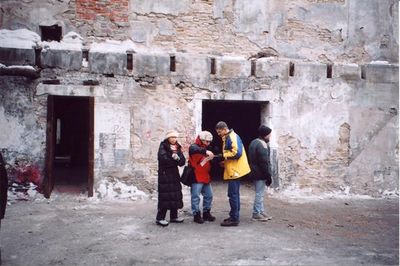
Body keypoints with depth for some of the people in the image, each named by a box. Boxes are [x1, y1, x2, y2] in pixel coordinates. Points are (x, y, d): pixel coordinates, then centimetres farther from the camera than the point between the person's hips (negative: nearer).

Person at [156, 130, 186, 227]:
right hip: (164, 174, -6)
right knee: (165, 196, -8)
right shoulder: (163, 147, -4)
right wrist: (176, 160, -9)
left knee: (175, 195, 6)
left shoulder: (177, 148, 12)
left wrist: (177, 157, -19)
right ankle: (160, 218, -2)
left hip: (174, 174, 6)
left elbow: (182, 162, 2)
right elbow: (164, 159, -19)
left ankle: (174, 216, 18)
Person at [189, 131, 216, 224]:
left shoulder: (206, 149, 19)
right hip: (196, 177, -8)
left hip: (205, 177, 8)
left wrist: (213, 158, 4)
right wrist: (205, 151, -47)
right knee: (196, 196, -5)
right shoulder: (194, 146, -8)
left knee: (209, 195, 12)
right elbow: (192, 149, -35)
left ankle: (206, 213, 25)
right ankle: (196, 215, 5)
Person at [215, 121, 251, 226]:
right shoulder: (227, 138, 17)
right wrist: (224, 162, 5)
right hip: (232, 171, 10)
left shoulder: (233, 137, -14)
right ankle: (234, 216, 24)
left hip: (235, 171, -10)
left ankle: (234, 219, 0)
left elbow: (237, 153, -25)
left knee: (233, 195, -6)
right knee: (234, 194, 15)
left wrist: (223, 155, -15)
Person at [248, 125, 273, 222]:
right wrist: (268, 176, -17)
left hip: (255, 173, 10)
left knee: (260, 193, 16)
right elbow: (264, 162, -21)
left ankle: (261, 211, 23)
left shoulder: (254, 142, 14)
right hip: (260, 174, -10)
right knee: (259, 193, -3)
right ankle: (256, 214, 3)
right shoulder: (262, 144, -17)